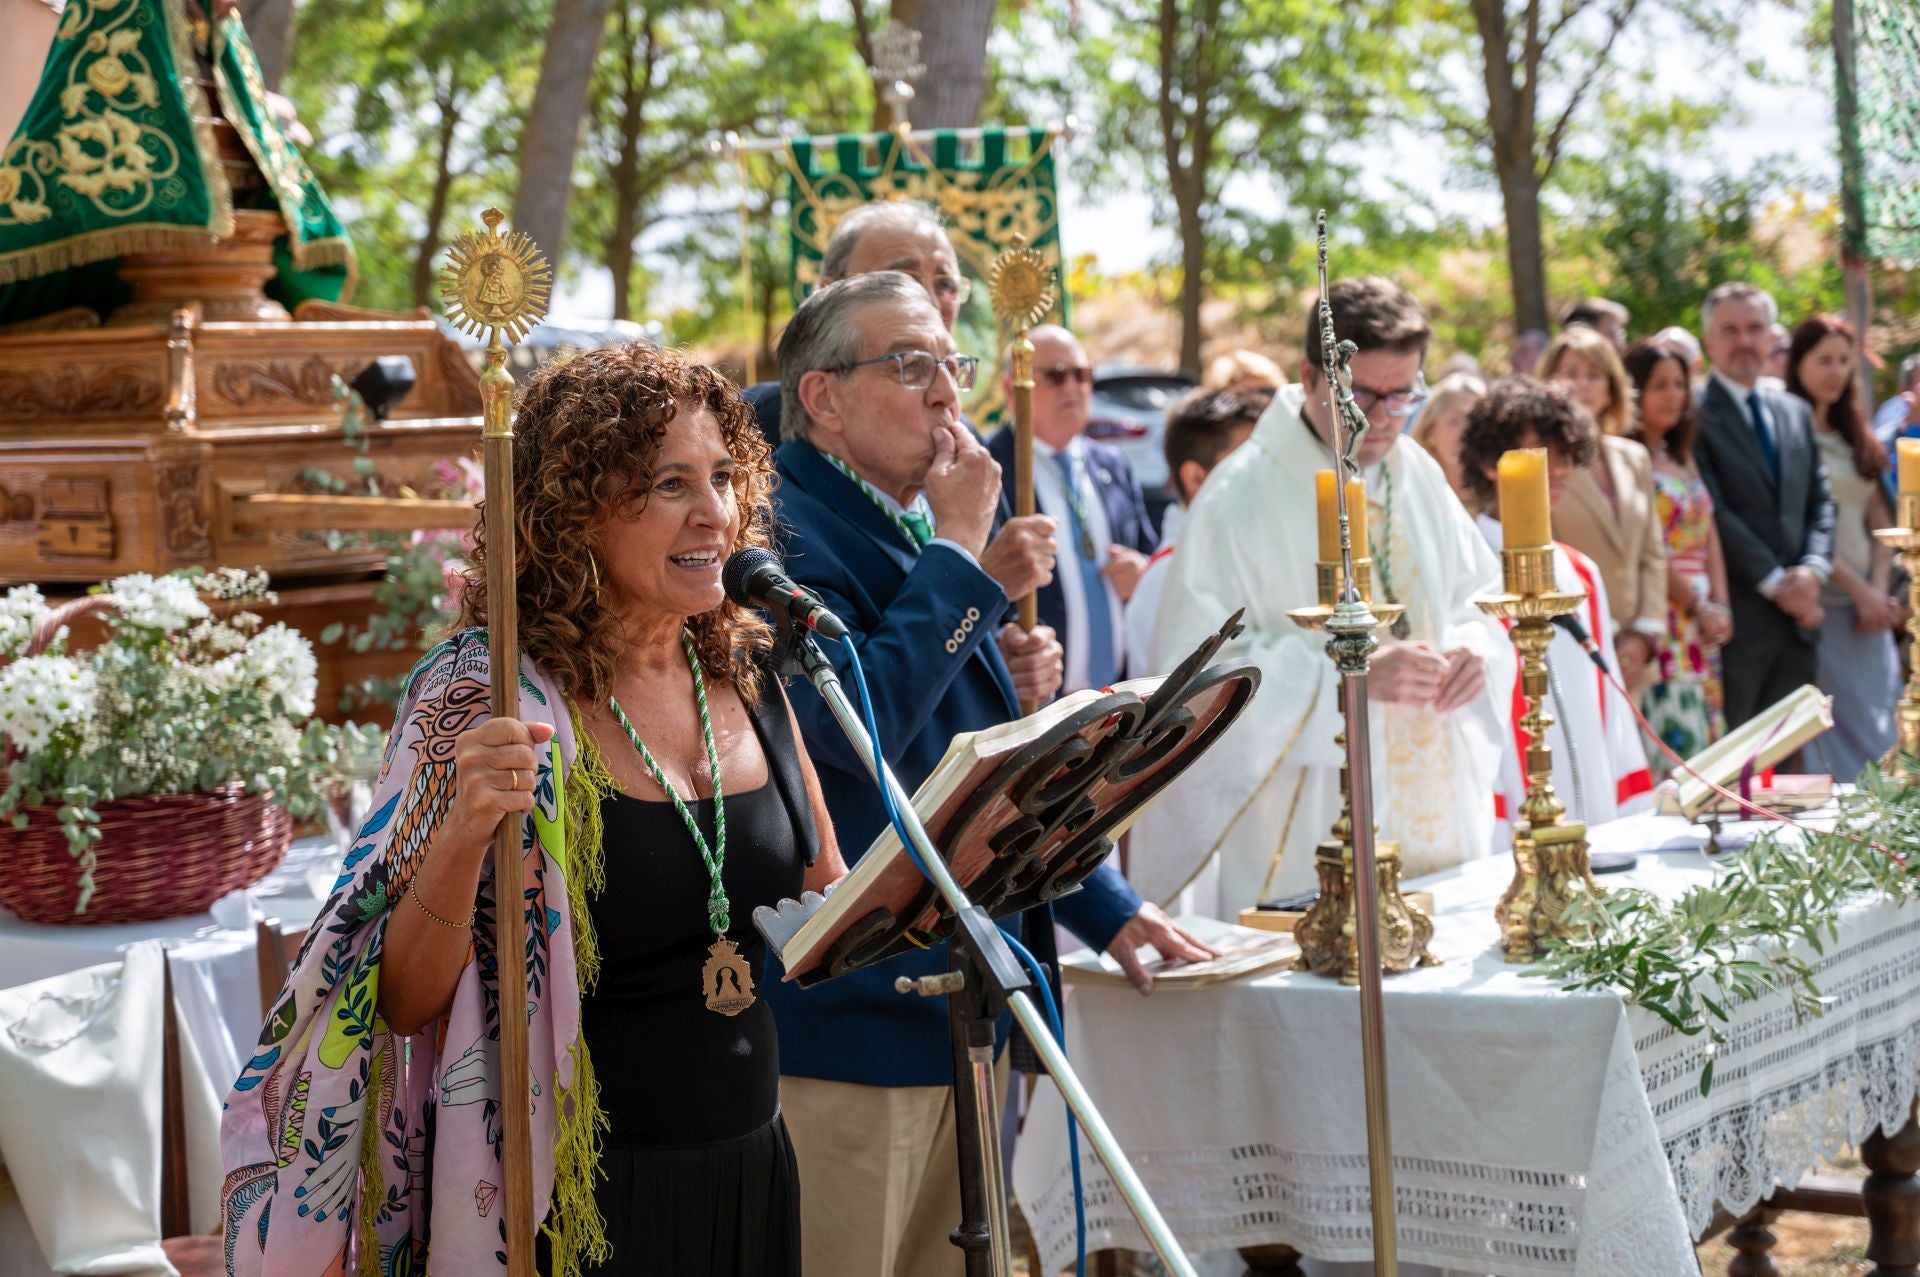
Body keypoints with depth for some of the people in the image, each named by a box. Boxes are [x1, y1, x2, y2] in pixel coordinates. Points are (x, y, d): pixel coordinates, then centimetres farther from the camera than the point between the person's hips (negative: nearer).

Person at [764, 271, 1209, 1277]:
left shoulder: (934, 529, 16)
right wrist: (961, 551, -18)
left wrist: (1104, 907, 19)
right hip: (851, 1006, -9)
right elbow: (857, 725, -28)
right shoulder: (785, 532, -12)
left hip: (965, 1001, 9)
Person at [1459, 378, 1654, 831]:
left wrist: (1636, 818, 10)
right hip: (1513, 833, -7)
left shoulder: (1582, 575, 15)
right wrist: (1493, 839, -18)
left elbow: (1610, 706, 16)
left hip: (1600, 824, 7)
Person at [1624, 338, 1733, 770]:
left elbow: (1709, 539, 15)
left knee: (1705, 736, 7)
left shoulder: (1681, 457, 17)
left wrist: (1721, 605, 1)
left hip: (1702, 621, 8)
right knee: (1672, 739, -11)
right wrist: (1698, 606, -10)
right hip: (1660, 617, -8)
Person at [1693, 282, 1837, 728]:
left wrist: (1813, 570, -3)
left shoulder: (1796, 412, 18)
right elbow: (1714, 511, -12)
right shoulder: (1693, 413, -6)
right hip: (1735, 617, -6)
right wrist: (1775, 583, -13)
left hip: (1797, 614, 7)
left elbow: (1820, 502, 15)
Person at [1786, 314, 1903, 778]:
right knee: (1849, 730, -6)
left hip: (1868, 601, 6)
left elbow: (1880, 522, 14)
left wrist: (1880, 590, -1)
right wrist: (1860, 589, -9)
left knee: (1880, 725, 4)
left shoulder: (1855, 437, 16)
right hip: (1821, 601, -6)